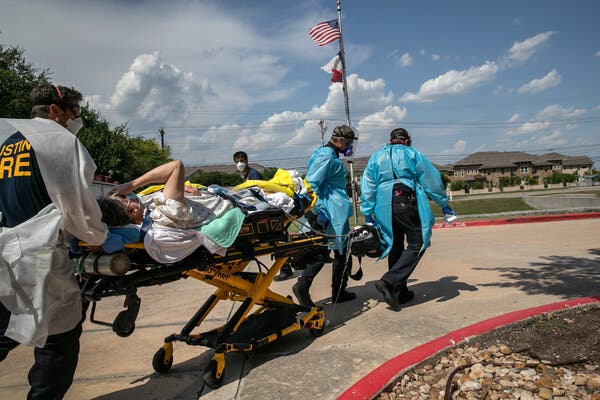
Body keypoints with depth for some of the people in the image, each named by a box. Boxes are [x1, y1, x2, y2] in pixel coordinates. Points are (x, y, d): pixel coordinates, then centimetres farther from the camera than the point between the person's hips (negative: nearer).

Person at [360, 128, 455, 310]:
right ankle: (389, 282, -15)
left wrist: (367, 213, 12)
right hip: (407, 204, -4)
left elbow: (367, 186, 12)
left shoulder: (376, 157, 18)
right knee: (417, 244, -1)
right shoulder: (412, 154, 10)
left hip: (384, 208, 5)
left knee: (395, 247, 12)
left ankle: (400, 292, 18)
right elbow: (432, 180, 10)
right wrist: (444, 204, 17)